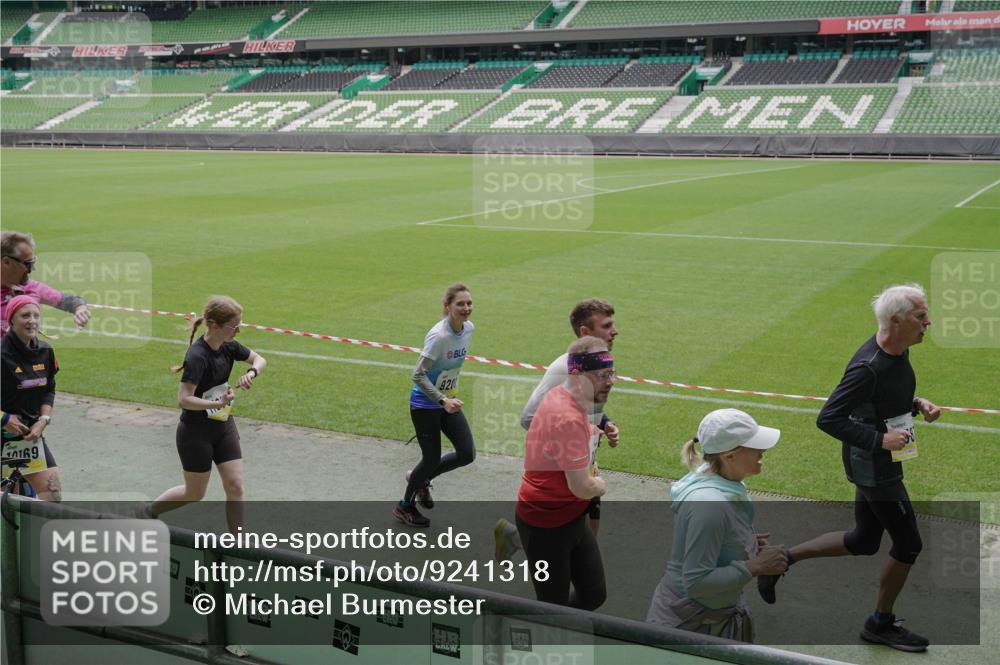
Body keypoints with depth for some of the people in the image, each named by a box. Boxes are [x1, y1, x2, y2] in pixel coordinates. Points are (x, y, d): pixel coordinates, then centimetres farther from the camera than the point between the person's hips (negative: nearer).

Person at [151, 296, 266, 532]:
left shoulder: (228, 346, -5)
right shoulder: (197, 356, -27)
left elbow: (260, 359, 11)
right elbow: (183, 400, -30)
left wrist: (252, 372, -11)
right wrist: (218, 403, -41)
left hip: (224, 426, 6)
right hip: (196, 432, -6)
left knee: (235, 487, 0)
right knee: (195, 493, 11)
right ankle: (148, 512, 37)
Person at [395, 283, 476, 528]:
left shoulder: (469, 328, -4)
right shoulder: (438, 336, -27)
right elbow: (418, 375, -25)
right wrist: (443, 400, -31)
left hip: (448, 401, 7)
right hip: (425, 405, -7)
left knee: (467, 454, 3)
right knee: (432, 459, 3)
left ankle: (420, 478, 29)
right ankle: (405, 506, 29)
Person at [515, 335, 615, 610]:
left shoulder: (562, 396, 1)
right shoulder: (569, 420, -29)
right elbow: (583, 488, -27)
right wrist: (600, 484, -4)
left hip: (572, 518, 10)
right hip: (546, 526, -10)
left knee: (594, 595, 16)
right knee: (555, 606, 4)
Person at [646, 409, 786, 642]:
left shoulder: (729, 488, -2)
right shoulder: (709, 503, -30)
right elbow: (696, 582, -29)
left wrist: (746, 544, 0)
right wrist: (756, 566, -25)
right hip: (689, 624, -9)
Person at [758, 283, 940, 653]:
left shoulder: (898, 350, 0)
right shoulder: (868, 368, -28)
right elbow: (827, 419, -26)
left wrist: (918, 404, 0)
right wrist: (881, 439, -27)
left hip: (882, 456, 9)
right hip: (872, 465, -9)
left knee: (863, 542, 18)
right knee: (908, 543, 4)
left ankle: (781, 560, 27)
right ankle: (881, 623, 24)